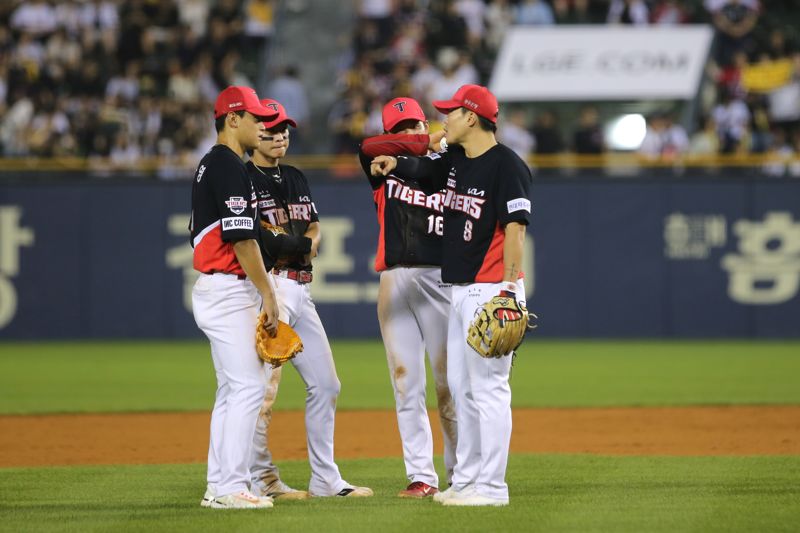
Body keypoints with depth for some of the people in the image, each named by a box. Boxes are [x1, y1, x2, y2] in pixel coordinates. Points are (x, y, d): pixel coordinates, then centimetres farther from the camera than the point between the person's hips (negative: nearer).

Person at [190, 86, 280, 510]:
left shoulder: (209, 165, 18)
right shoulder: (230, 167, -14)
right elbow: (242, 238, -19)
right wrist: (268, 294, -16)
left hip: (212, 289, 11)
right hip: (230, 289, -11)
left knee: (231, 390, 12)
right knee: (248, 387, -11)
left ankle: (220, 486, 13)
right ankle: (230, 487, -13)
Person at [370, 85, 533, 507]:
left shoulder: (506, 164, -13)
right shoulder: (454, 160, 14)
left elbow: (515, 229, -18)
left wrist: (508, 291, -25)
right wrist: (394, 164, -7)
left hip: (491, 290, -10)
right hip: (460, 291, 10)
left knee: (488, 386, -9)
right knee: (460, 388, 13)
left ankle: (491, 487, -7)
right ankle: (465, 480, 21)